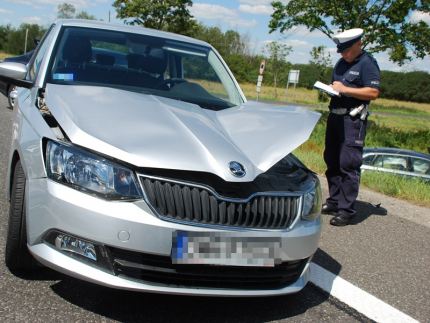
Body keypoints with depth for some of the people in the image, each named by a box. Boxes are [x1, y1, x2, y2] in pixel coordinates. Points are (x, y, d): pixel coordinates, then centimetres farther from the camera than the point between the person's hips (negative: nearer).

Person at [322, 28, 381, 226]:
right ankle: (334, 201, 23)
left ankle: (346, 210, -5)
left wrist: (345, 89, -17)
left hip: (353, 120, -8)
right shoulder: (341, 63, 18)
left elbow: (373, 92, -16)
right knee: (332, 161, 12)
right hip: (335, 117, 8)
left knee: (348, 164, -9)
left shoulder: (367, 63, -6)